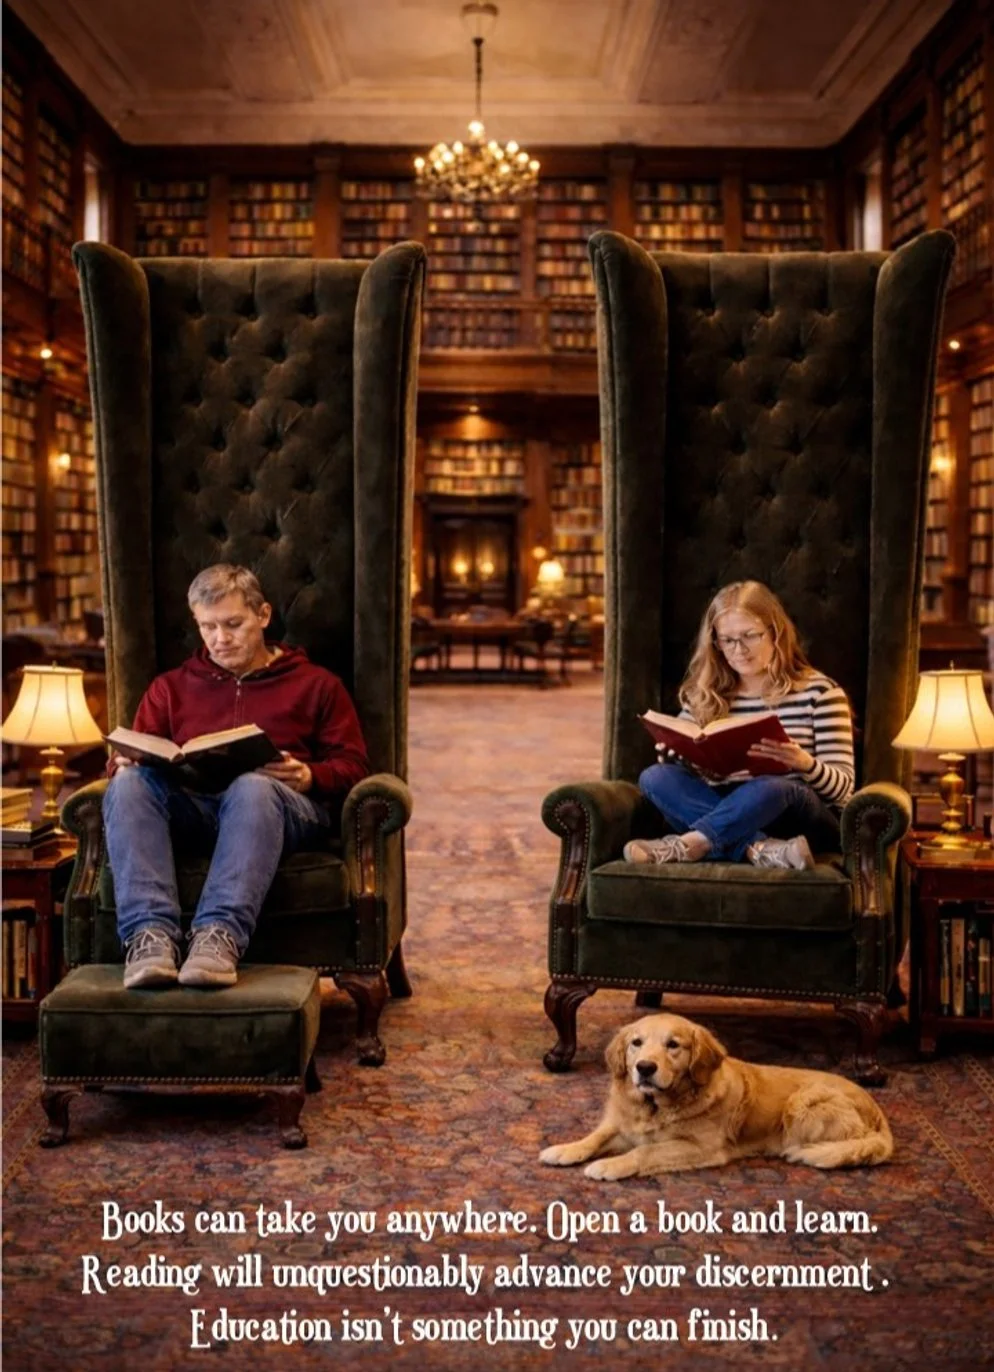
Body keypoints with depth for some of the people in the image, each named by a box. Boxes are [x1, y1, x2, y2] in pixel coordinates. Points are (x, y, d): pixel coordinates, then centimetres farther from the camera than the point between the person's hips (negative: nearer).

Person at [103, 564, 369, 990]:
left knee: (254, 787, -39)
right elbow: (131, 753, 22)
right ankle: (149, 934, -48)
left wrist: (310, 777, -11)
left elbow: (352, 767, 11)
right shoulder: (171, 687, 29)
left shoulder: (316, 685, 21)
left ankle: (219, 935, -56)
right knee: (130, 783, -31)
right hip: (190, 805, 3)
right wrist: (124, 762, -4)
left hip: (287, 805, -2)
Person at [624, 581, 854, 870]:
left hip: (810, 822, -4)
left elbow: (842, 788, -4)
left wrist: (805, 763, -26)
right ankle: (762, 848, -36)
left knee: (775, 787, -37)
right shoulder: (704, 695, 10)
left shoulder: (819, 692, 0)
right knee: (655, 777, -21)